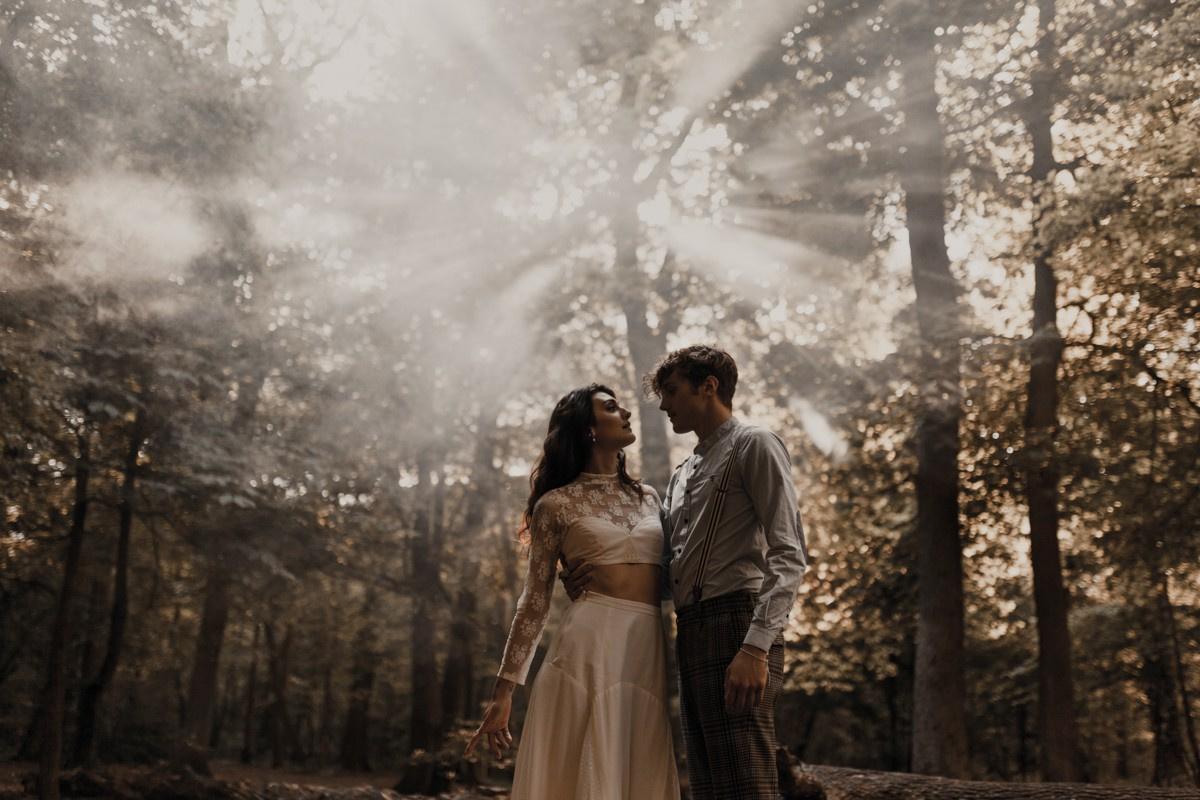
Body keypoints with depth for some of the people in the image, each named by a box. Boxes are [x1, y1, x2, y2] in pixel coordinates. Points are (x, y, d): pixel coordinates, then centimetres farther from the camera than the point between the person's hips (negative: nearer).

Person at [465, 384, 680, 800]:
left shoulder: (648, 497, 18)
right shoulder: (558, 504, 3)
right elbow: (535, 600, 3)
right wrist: (504, 691, -2)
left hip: (651, 653, 5)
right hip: (588, 646, -4)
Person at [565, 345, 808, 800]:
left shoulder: (754, 446, 2)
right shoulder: (682, 476, 27)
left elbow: (788, 555, -9)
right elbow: (661, 566, 22)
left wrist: (756, 647, -21)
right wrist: (591, 579, 3)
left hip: (736, 622, -8)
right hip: (690, 635, 8)